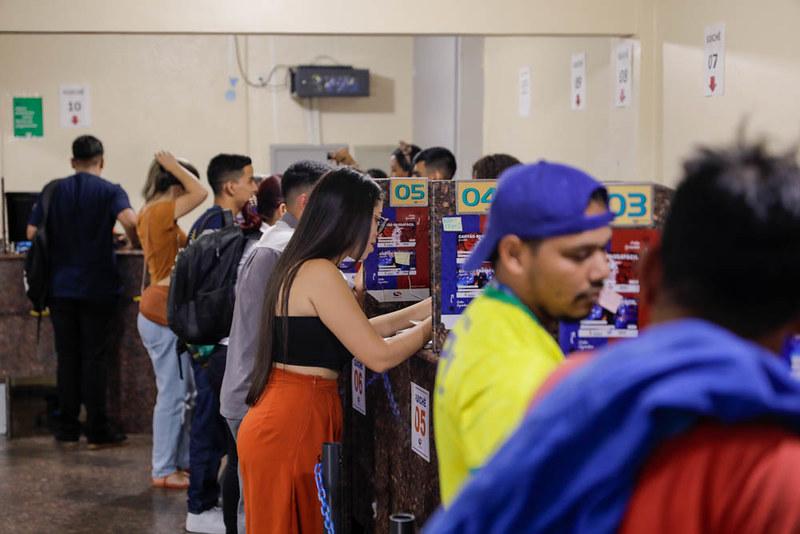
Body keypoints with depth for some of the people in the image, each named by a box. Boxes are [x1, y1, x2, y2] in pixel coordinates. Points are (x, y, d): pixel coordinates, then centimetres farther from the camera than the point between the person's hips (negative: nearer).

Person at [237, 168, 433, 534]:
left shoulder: (300, 268, 12)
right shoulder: (319, 273, -18)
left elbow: (356, 334, 19)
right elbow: (379, 356, -18)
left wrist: (419, 311, 16)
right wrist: (433, 324, -3)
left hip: (291, 421, 9)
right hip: (293, 426, -9)